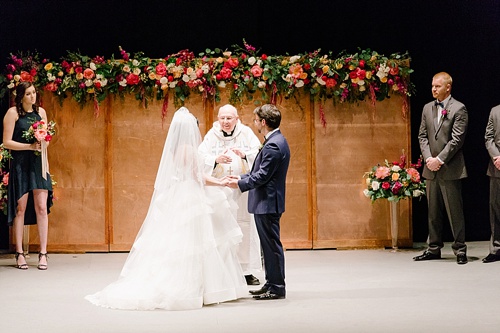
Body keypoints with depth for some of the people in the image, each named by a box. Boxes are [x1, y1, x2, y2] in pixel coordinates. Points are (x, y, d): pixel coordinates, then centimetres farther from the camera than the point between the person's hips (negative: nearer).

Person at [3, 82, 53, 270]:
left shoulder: (41, 112, 11)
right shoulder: (13, 113, -4)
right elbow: (7, 142, -8)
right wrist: (29, 146, -16)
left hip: (38, 163, 4)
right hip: (20, 165, -4)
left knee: (42, 207, -3)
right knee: (20, 209, 1)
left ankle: (43, 253, -1)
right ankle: (19, 253, 8)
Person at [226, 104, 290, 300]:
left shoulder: (273, 145, -19)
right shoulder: (277, 141, 14)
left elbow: (262, 176, -21)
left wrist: (239, 184, -11)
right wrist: (242, 178, 12)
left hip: (267, 203, -11)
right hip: (267, 202, 11)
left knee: (272, 245, -4)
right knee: (269, 245, 14)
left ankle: (276, 287, 2)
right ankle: (271, 284, 21)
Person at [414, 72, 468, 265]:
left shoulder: (458, 109, -5)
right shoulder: (427, 108, 13)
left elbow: (457, 139, -11)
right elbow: (422, 136, 11)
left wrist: (440, 159, -14)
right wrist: (428, 158, -4)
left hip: (450, 169, -6)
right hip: (432, 168, 6)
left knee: (454, 211, -2)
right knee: (433, 211, 10)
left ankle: (460, 249, 4)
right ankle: (434, 248, 17)